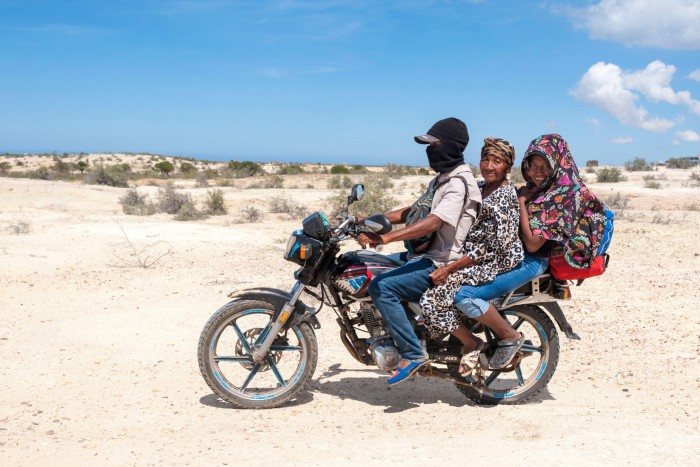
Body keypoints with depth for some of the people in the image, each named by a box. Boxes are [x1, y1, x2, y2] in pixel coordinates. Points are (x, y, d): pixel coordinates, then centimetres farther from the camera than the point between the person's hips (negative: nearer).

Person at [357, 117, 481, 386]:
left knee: (381, 287, -26)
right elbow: (412, 212, 22)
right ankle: (388, 332, 21)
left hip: (442, 264, -11)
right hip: (424, 255, 11)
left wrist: (386, 237, -39)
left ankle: (413, 353, -21)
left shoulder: (459, 182, -16)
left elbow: (434, 222, -31)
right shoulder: (442, 179, 17)